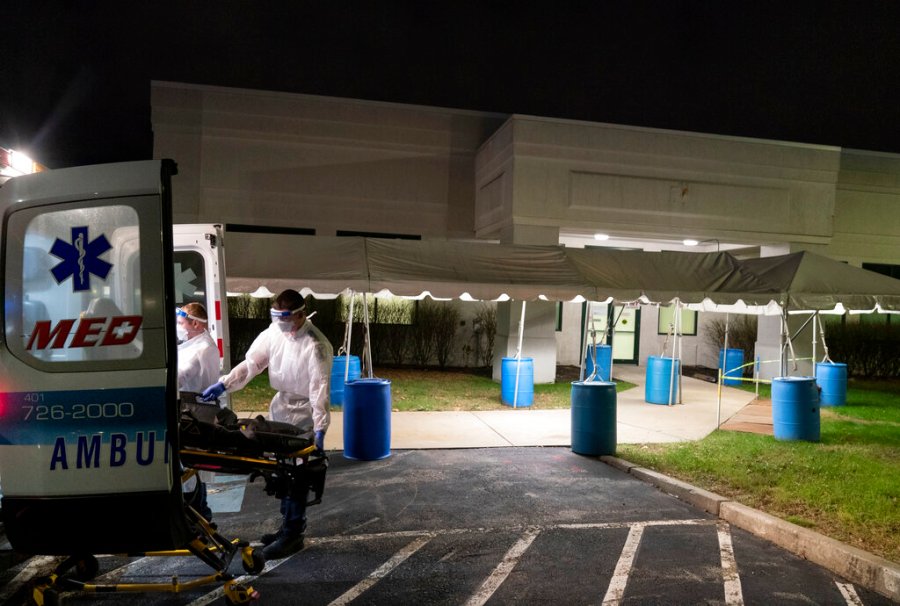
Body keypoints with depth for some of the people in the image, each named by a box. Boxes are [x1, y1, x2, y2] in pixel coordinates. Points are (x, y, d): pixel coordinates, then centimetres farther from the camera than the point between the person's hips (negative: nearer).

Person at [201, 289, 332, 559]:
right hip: (280, 409, 7)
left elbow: (320, 388, -23)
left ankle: (293, 534, 14)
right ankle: (288, 525, 32)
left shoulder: (316, 345, -21)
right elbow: (251, 363, 1)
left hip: (303, 416, -7)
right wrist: (223, 384, -11)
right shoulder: (274, 332, -3)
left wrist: (320, 429, -28)